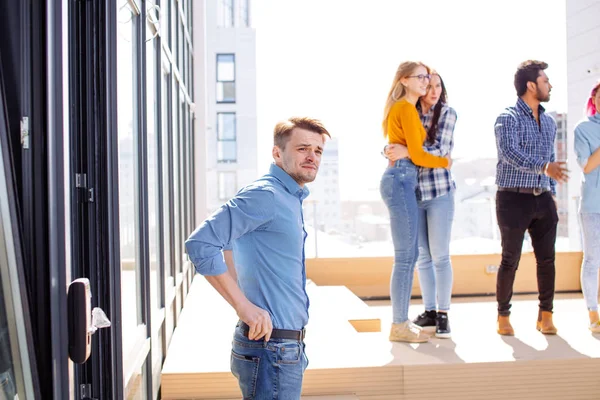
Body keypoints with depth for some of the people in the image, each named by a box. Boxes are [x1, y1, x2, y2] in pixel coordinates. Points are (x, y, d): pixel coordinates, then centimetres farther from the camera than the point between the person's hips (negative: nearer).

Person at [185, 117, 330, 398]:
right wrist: (244, 306, -23)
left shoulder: (290, 198, 13)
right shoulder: (265, 195, -16)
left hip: (287, 347, 10)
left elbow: (229, 241, 25)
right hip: (269, 347, -10)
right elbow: (201, 243, -25)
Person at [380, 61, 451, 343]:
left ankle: (402, 321, 18)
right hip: (401, 180, -10)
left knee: (409, 255, 12)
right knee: (405, 257, -7)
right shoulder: (407, 109, -9)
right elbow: (417, 155, -11)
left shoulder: (401, 108, 21)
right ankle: (399, 326, -1)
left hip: (400, 180, 10)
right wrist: (446, 162, 2)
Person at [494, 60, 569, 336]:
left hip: (542, 200, 6)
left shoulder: (548, 122, 15)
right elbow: (510, 153, -24)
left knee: (546, 259, 5)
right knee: (510, 261, 1)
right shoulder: (508, 118, -8)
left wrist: (552, 194, 13)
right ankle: (503, 315, 14)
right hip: (514, 199, -6)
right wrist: (544, 167, -37)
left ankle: (545, 315, 16)